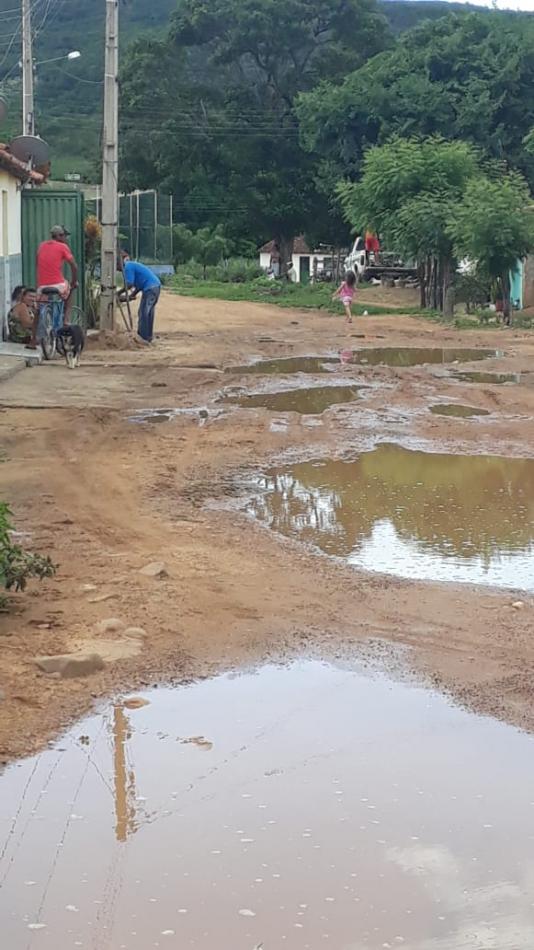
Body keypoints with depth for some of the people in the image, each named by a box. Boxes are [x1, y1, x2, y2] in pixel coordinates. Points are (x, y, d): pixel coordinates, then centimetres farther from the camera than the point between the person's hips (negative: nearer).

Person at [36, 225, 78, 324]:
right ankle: (66, 320, 21)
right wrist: (74, 282, 13)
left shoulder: (41, 246, 12)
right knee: (71, 288, 29)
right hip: (58, 286, -3)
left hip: (41, 287, 3)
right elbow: (74, 266, -3)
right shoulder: (63, 247, -2)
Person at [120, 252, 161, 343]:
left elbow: (129, 284, -13)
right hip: (156, 285, 10)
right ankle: (148, 337, 20)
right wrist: (133, 294, 17)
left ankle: (143, 338, -4)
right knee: (148, 313, 15)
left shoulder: (128, 267, -7)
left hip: (150, 288, -10)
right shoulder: (133, 264, 23)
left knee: (143, 313, -5)